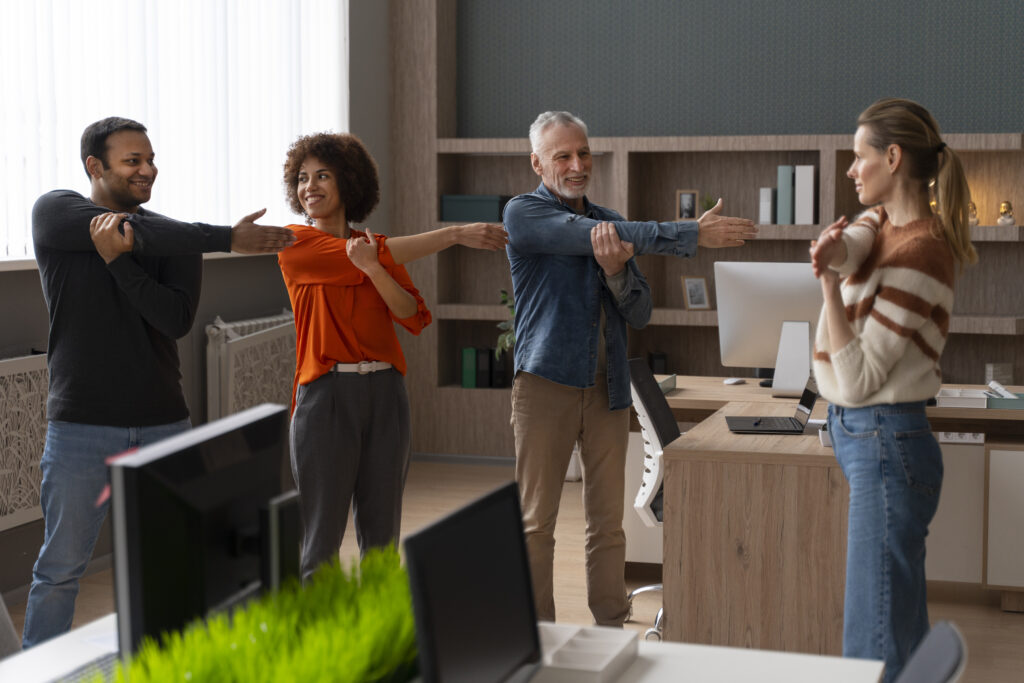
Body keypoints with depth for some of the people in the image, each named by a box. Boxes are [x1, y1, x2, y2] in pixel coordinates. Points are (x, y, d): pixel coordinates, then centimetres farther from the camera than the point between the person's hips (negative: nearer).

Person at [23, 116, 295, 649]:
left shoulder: (175, 241, 6)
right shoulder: (55, 212, -1)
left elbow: (178, 319, -9)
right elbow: (142, 234, -17)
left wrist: (117, 258, -20)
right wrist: (228, 238, -20)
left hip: (163, 424, 3)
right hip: (82, 424, -3)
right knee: (61, 567, 1)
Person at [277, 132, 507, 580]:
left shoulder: (374, 245, 13)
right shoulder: (294, 244, -1)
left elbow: (412, 315, 0)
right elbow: (349, 257, -13)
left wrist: (372, 268, -20)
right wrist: (456, 234, -12)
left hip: (384, 394, 5)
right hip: (326, 395, -5)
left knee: (382, 534, 9)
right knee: (320, 541, -4)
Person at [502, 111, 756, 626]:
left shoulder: (609, 222, 15)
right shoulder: (525, 213, -3)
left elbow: (640, 314, 10)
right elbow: (589, 236, -19)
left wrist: (616, 270, -13)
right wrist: (692, 235, -22)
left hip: (608, 387, 5)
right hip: (546, 383, -5)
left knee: (608, 522, 7)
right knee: (536, 522, 0)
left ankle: (611, 633, 15)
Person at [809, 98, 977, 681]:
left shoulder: (919, 253, -19)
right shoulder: (886, 221, 10)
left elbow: (858, 382, -20)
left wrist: (830, 283, -22)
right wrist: (837, 249, -30)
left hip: (886, 443, -10)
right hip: (863, 435, 10)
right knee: (906, 630, 18)